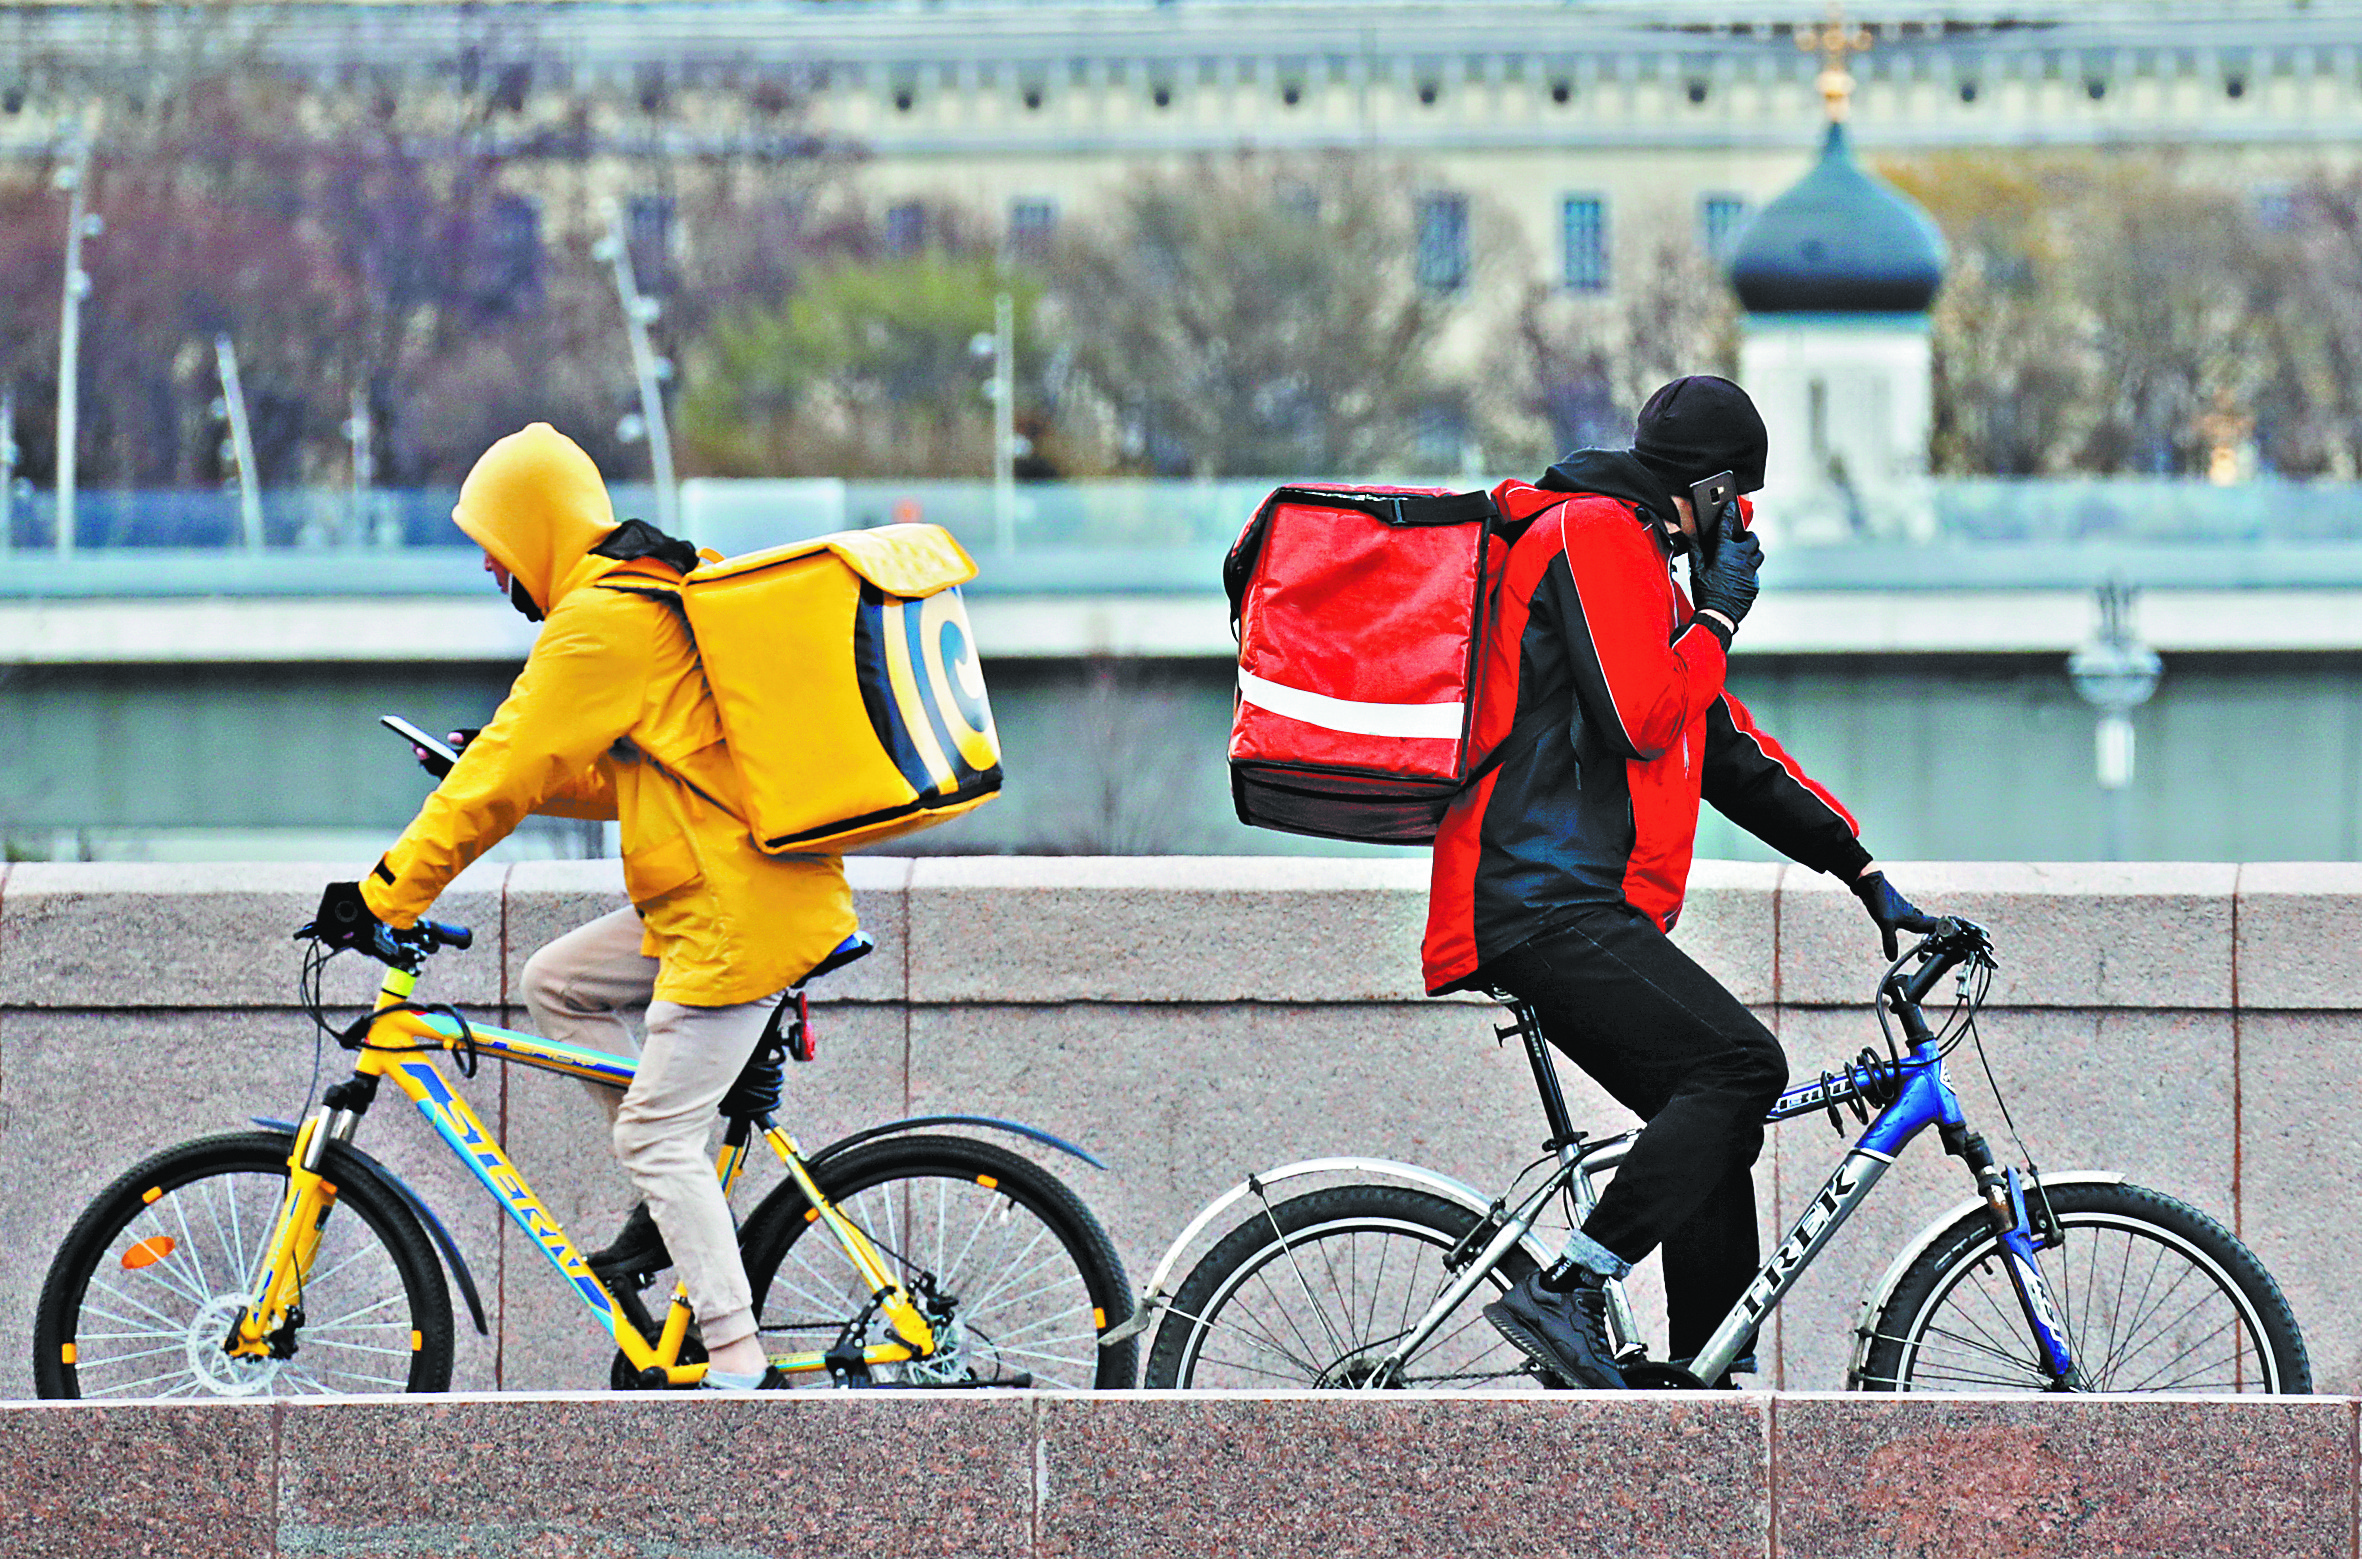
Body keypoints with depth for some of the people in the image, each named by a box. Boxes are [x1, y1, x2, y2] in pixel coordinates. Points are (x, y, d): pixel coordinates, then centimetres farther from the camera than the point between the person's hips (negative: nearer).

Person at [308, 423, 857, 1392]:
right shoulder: (661, 592, 17)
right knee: (557, 982, 17)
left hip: (737, 916, -10)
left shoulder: (598, 623, -14)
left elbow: (505, 780, -15)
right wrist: (491, 768, 18)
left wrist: (386, 893, -10)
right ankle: (676, 1202, 16)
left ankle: (739, 1364, -9)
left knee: (657, 1136, -7)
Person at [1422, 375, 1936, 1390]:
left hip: (1569, 909, 11)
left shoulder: (1639, 559, 27)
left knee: (1718, 1117, 8)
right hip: (1548, 900, -11)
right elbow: (1639, 719, -17)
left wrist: (1863, 873, 24)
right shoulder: (1596, 535, -6)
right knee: (1741, 1066, -22)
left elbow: (1730, 753, 29)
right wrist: (1720, 615, -1)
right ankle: (1565, 1292, -25)